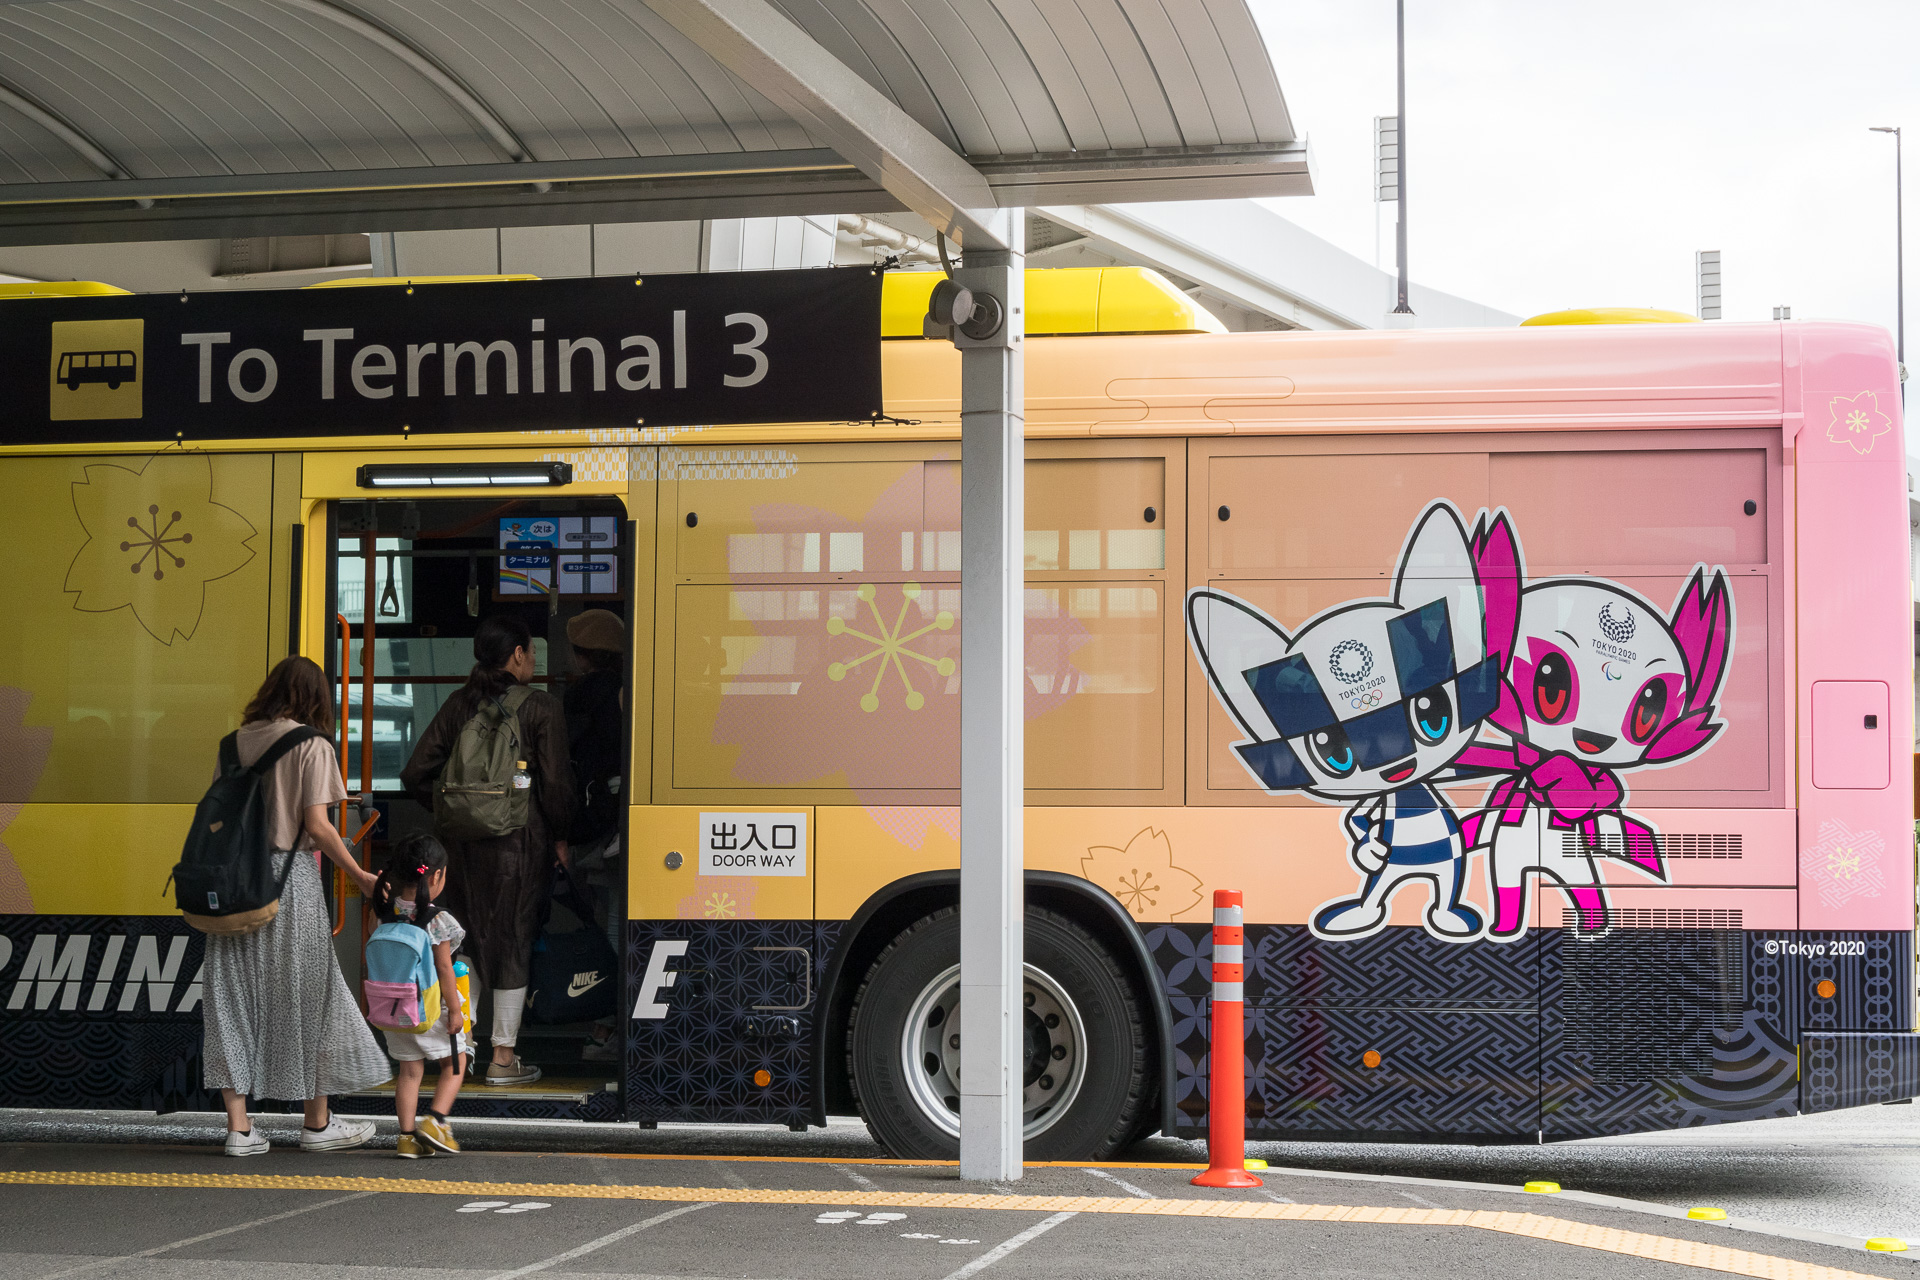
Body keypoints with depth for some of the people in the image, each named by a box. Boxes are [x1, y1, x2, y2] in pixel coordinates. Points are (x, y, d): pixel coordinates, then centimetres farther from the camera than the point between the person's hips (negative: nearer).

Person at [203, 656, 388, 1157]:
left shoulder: (236, 741, 7)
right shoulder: (312, 746, -6)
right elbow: (317, 826, -11)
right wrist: (360, 877, -2)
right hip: (289, 876, -4)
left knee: (234, 995, 7)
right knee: (307, 994, 8)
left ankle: (239, 1127, 5)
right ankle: (317, 1124, 17)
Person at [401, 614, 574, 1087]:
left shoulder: (459, 705, 6)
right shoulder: (541, 708, -7)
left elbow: (415, 774, 4)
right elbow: (555, 783, -10)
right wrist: (558, 837, 4)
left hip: (464, 837, 4)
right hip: (520, 839, -4)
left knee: (469, 940, 16)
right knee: (514, 941, 4)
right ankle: (503, 1058, 8)